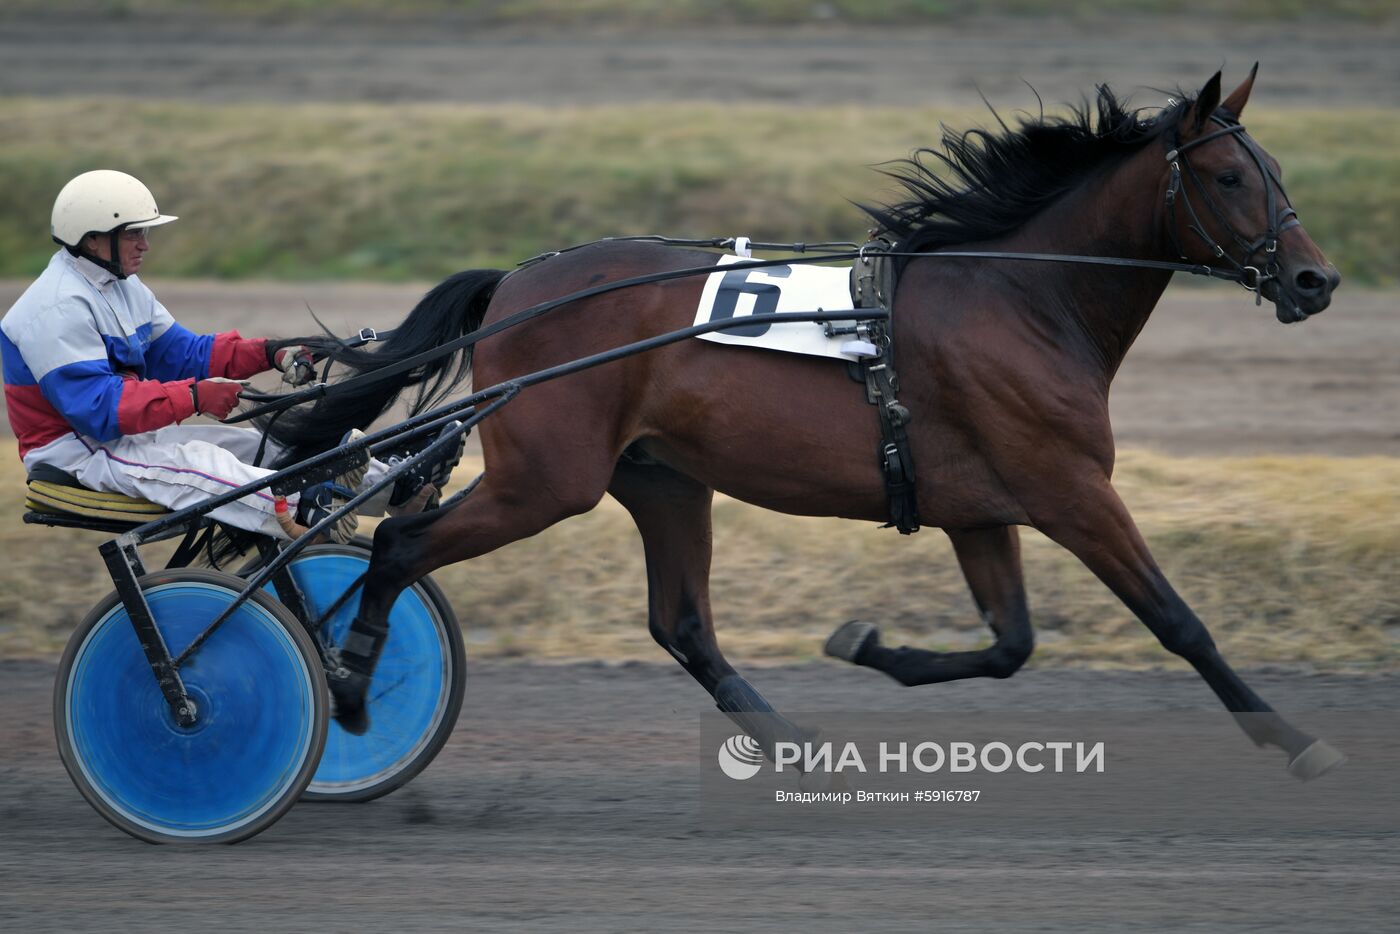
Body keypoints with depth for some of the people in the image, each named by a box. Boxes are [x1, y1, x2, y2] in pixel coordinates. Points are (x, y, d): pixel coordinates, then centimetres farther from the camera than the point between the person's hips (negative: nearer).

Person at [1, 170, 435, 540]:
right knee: (193, 461, -35)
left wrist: (270, 354, -2)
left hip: (135, 433, 10)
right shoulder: (57, 308, -20)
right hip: (78, 451, -10)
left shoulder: (122, 288, 13)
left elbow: (182, 352, 13)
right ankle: (302, 511, -57)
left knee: (258, 445, -3)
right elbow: (98, 408, -28)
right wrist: (194, 396, -34)